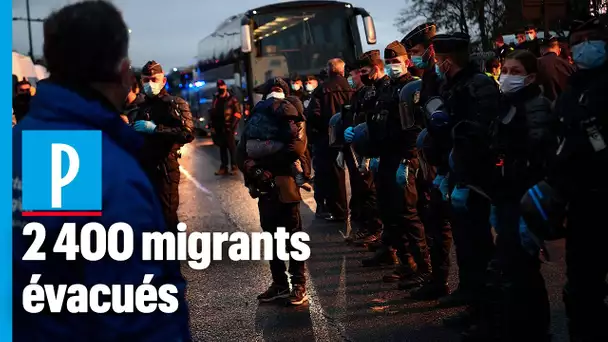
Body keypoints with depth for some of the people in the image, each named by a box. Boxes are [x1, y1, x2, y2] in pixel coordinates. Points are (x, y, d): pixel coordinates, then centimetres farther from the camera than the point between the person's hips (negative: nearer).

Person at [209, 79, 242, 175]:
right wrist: (212, 124, 12)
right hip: (219, 127, 6)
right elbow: (212, 113, 21)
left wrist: (233, 124, -15)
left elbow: (237, 113, -7)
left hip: (228, 127, -6)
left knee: (231, 146, -5)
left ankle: (234, 167, -1)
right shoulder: (216, 100, 16)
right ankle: (224, 167, 14)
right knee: (222, 147, 10)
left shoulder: (232, 99, -2)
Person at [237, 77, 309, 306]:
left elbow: (297, 150, -15)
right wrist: (253, 169, -14)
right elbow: (241, 154, 3)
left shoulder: (291, 123, 1)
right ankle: (279, 284, 23)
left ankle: (299, 285, 6)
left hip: (285, 187, -5)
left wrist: (264, 162, -10)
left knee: (294, 238, 0)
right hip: (265, 188, 5)